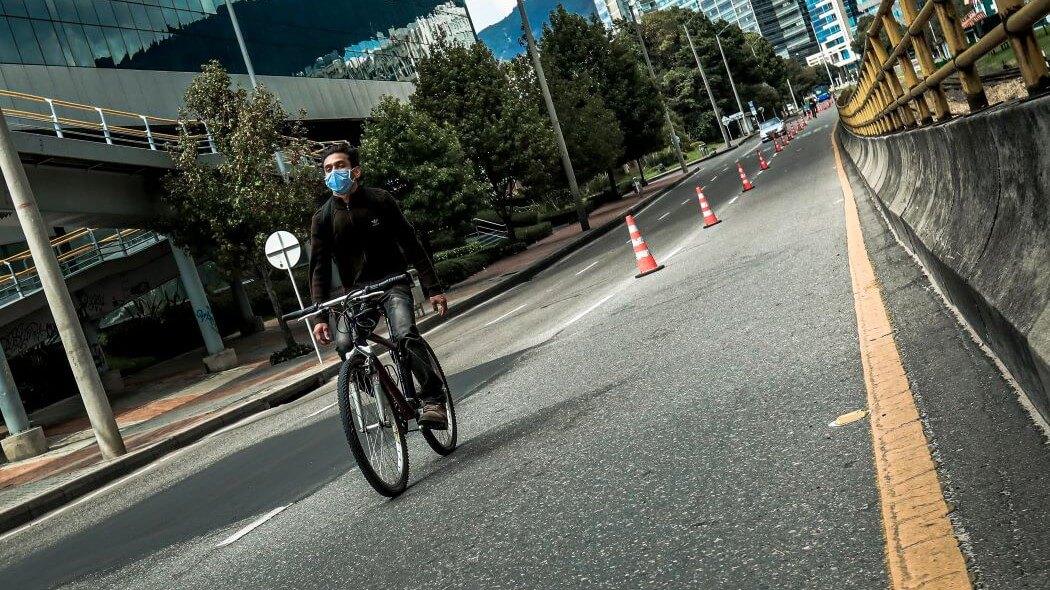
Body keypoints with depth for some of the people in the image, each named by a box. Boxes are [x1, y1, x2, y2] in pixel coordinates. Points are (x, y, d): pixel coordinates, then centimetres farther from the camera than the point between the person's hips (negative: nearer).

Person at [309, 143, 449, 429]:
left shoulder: (380, 201, -4)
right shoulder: (323, 218, 0)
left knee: (405, 335, -28)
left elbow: (412, 244, -2)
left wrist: (433, 288, -8)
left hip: (392, 281, -2)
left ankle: (433, 399, -15)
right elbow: (319, 268, 0)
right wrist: (320, 316, -11)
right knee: (344, 345, -23)